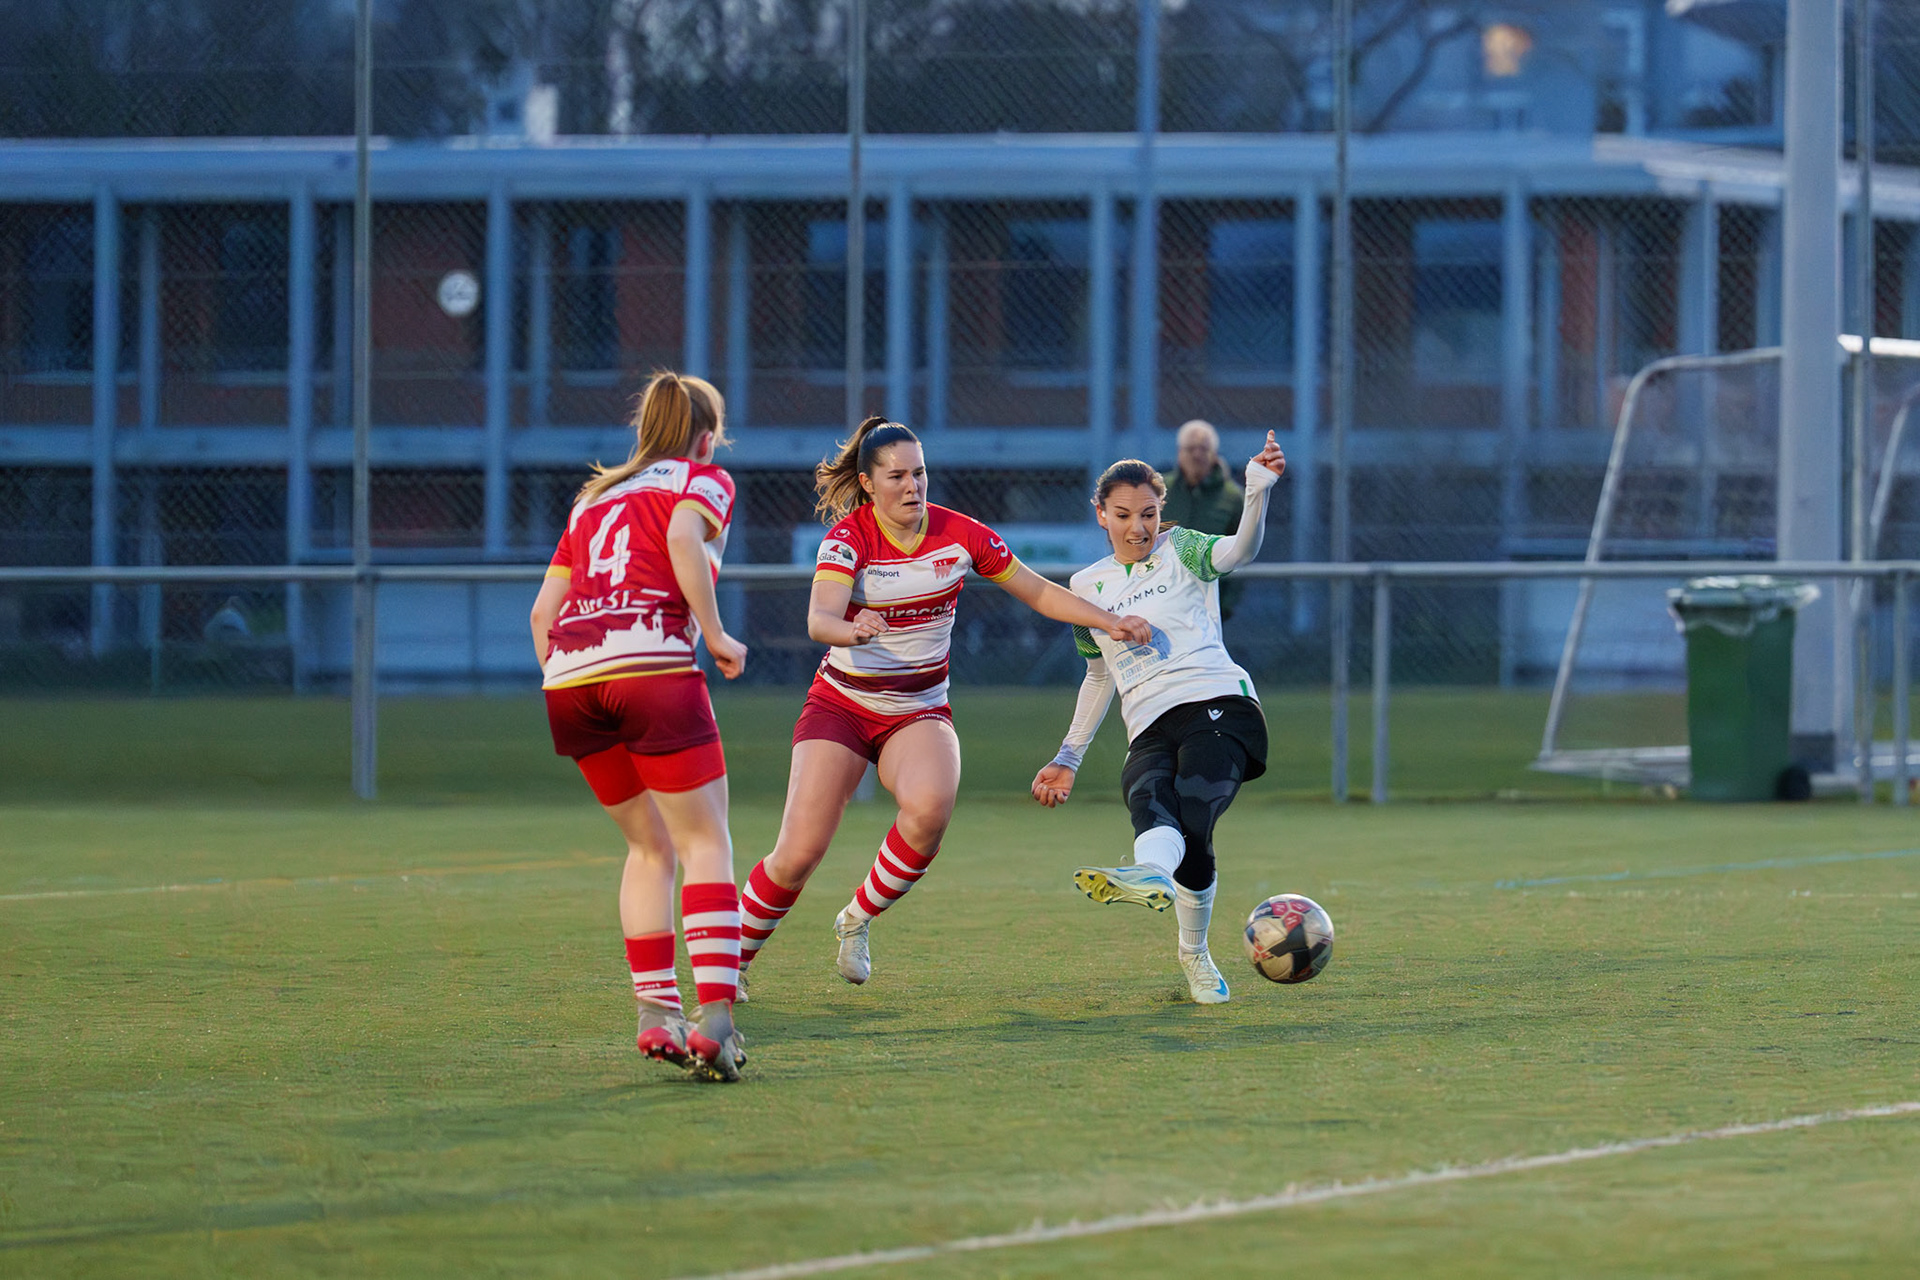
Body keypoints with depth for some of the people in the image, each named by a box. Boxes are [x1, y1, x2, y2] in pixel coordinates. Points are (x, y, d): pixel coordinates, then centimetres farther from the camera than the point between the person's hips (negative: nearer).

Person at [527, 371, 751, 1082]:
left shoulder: (595, 497, 31)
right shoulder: (702, 479, 14)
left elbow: (543, 609, 23)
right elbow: (683, 538, -9)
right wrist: (715, 635, -5)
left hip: (568, 676, 6)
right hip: (652, 665, -6)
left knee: (649, 846, 19)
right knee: (705, 843, -2)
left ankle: (656, 1013, 9)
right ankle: (714, 1018, -17)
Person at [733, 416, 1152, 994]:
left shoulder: (959, 534, -6)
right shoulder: (848, 536, -16)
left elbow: (1039, 593, 6)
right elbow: (819, 620, -32)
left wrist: (1109, 621, -5)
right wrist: (852, 630, -54)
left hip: (919, 712, 2)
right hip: (842, 704, -2)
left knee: (929, 807, -32)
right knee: (799, 853, -14)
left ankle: (857, 919, -8)